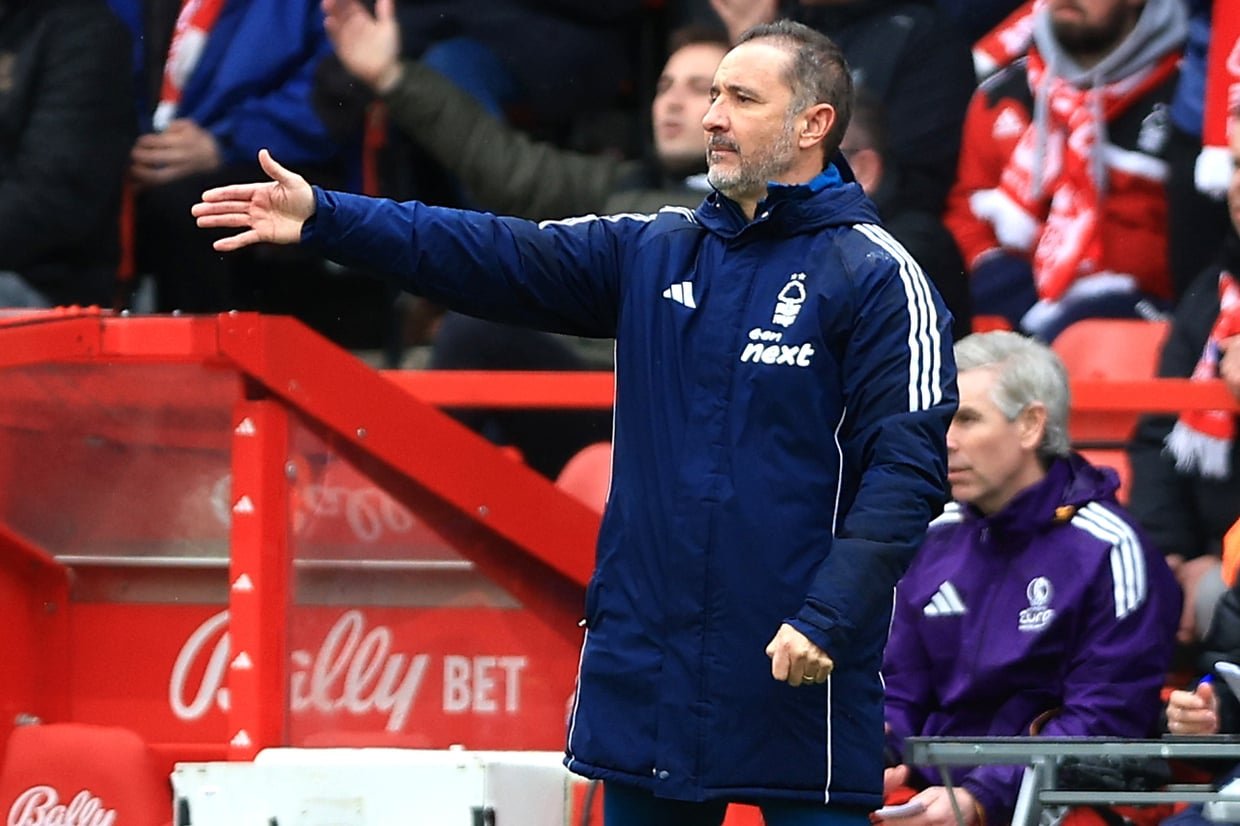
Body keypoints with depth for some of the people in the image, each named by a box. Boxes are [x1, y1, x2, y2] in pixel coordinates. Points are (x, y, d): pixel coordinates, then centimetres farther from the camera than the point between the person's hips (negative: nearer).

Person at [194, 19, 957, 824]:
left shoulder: (879, 279, -6)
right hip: (648, 679, 6)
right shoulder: (653, 253, 12)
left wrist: (828, 618, -22)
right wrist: (324, 218, -3)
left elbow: (907, 464, -12)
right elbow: (499, 258, 6)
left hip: (795, 679, -6)